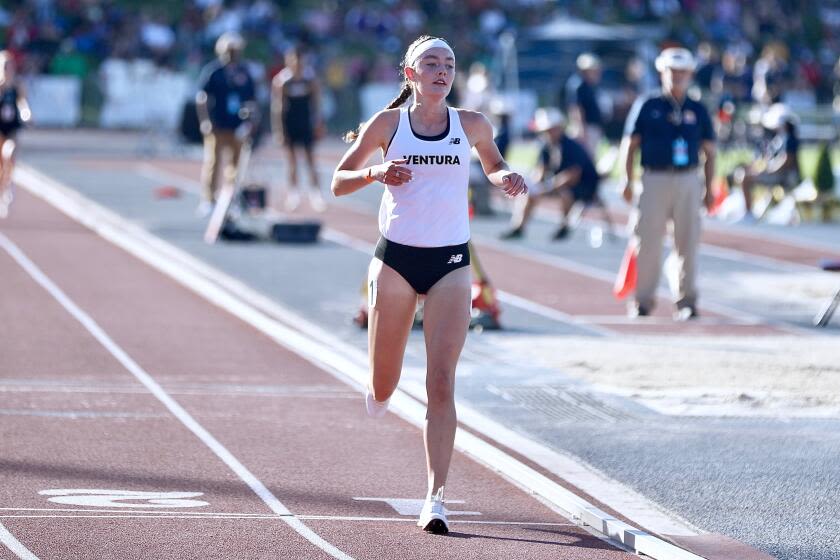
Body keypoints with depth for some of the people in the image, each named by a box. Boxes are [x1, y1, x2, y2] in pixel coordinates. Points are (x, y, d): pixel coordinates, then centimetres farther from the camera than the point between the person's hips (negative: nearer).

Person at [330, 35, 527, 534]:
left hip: (450, 263, 0)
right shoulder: (389, 123, -1)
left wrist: (507, 178, -2)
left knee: (441, 383, -12)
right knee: (384, 386, 8)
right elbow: (339, 182, 3)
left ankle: (436, 498, -13)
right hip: (397, 258, 0)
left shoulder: (472, 125, 3)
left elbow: (494, 164, 21)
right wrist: (376, 173, -17)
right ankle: (381, 391, 48)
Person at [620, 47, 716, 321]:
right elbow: (630, 144, 6)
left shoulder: (698, 110, 10)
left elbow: (709, 152, 13)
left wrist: (709, 187, 6)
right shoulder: (647, 105, 5)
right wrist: (628, 180, -2)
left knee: (687, 244, 1)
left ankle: (686, 300, 8)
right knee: (647, 242, -2)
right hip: (654, 180, -1)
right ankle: (643, 300, 5)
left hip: (688, 182, 2)